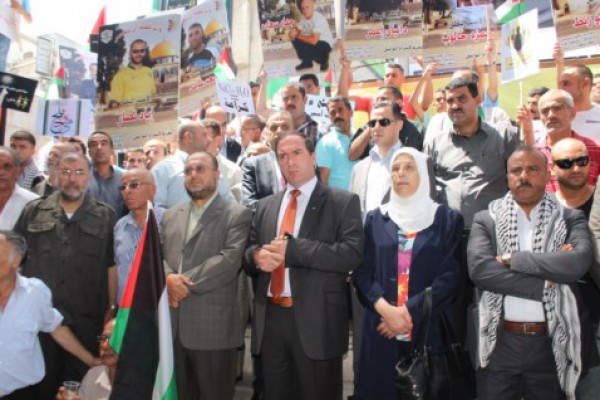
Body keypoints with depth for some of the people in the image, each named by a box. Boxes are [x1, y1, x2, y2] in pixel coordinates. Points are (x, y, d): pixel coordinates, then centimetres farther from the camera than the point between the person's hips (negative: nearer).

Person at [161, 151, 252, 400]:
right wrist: (169, 278, -12)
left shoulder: (237, 215, -3)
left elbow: (229, 260, -15)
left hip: (214, 327, -5)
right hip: (172, 324, 5)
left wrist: (186, 283, -15)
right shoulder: (171, 215, 16)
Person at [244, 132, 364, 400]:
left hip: (316, 322, -4)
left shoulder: (343, 202, -2)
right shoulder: (265, 206, 14)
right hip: (270, 319, 5)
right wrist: (257, 256, -10)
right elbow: (248, 251, 15)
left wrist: (293, 248, -20)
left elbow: (352, 254, -15)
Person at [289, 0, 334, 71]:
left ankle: (324, 60, -1)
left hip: (325, 44, -7)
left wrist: (299, 36, -23)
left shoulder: (319, 18, -29)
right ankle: (306, 62, 9)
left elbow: (314, 40, -36)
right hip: (313, 40, 7)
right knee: (294, 39, -10)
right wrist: (293, 32, -19)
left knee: (307, 47, -33)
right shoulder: (303, 17, -4)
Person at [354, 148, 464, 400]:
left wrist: (409, 311, -13)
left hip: (428, 330, -1)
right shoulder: (375, 218, 8)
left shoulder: (448, 219, 3)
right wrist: (385, 308, -14)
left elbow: (450, 277, -5)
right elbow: (362, 272, 2)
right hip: (381, 329, 2)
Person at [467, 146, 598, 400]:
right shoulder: (486, 220, 2)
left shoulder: (571, 219, 4)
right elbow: (479, 268, -15)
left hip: (552, 344, 1)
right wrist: (545, 285, -16)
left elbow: (578, 262, -16)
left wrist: (512, 260, -15)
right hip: (498, 342, 0)